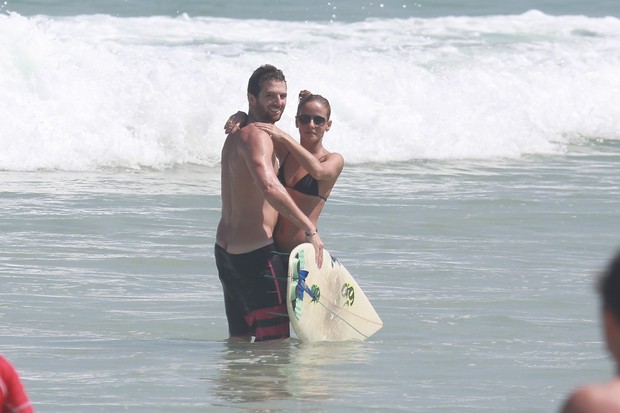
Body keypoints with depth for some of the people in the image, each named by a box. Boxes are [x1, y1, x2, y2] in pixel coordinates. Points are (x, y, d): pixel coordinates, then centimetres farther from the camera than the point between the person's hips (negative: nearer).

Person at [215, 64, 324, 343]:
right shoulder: (257, 136, -16)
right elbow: (269, 186, -32)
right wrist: (309, 229, -31)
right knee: (273, 339, -8)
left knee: (239, 338, 17)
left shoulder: (235, 136, 15)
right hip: (256, 253, -10)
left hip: (225, 249, 10)